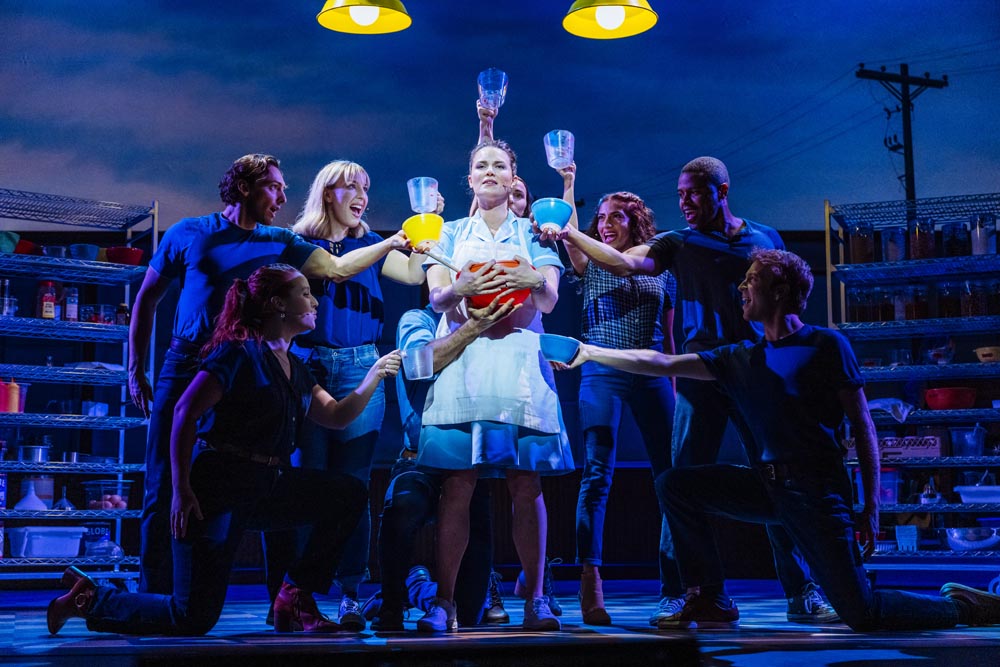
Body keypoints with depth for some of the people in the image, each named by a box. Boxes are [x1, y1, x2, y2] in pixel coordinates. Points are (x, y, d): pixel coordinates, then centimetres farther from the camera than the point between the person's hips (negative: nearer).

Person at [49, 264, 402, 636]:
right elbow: (185, 413, -15)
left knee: (349, 494, -2)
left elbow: (336, 416, 17)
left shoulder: (295, 369, 14)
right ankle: (88, 598, 13)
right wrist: (180, 490, -18)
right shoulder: (239, 351, -11)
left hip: (266, 485, 8)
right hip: (218, 486, -8)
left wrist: (374, 376, 5)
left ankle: (295, 597, 7)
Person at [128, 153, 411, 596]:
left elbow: (337, 267, 5)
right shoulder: (188, 233, 6)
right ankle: (153, 597, 8)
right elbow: (147, 299, 11)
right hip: (184, 366, -1)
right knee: (163, 489, -2)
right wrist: (136, 371, 6)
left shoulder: (280, 242, 12)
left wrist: (390, 243, -6)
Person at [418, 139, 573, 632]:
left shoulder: (533, 234, 15)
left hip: (519, 363, 0)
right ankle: (443, 600, -3)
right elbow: (436, 297, 3)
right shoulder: (450, 234, 17)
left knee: (526, 486, -4)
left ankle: (535, 599, 2)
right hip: (461, 361, 0)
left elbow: (549, 302, 3)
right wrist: (460, 289, -20)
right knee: (456, 485, -7)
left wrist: (534, 280, -20)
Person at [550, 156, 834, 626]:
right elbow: (625, 263, -7)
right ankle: (678, 593, 6)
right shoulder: (678, 244, 8)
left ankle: (801, 594, 11)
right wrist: (571, 236, -19)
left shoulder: (765, 238, 12)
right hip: (702, 376, -1)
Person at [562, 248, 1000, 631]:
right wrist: (591, 352, 8)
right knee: (673, 484, -3)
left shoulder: (825, 345, -3)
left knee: (862, 614, -10)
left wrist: (870, 508, -9)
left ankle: (962, 606, 17)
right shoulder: (741, 359, 12)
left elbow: (862, 427, -4)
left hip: (817, 490, -6)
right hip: (766, 486, 6)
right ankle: (711, 602, 3)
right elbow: (662, 364, 11)